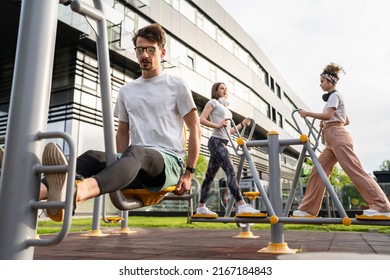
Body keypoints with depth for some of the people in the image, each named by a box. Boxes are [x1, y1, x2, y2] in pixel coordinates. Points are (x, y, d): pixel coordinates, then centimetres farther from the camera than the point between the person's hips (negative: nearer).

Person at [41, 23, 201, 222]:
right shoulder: (126, 90, 20)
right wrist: (122, 166, 10)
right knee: (93, 157, -26)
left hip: (169, 160, -4)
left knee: (134, 152, -38)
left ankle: (77, 191, -67)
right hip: (137, 162, 5)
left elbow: (195, 129, 4)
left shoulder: (177, 86, 7)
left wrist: (189, 172, -3)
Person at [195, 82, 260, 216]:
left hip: (223, 142, 9)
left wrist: (242, 124, 15)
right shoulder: (213, 102, 4)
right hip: (216, 141, -9)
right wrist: (218, 125, -18)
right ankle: (242, 205, -30)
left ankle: (201, 207, 14)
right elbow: (202, 119, -9)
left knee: (210, 175, 9)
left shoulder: (225, 107, 27)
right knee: (230, 171, -22)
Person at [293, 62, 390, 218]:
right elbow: (346, 121, 29)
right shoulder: (333, 97, 28)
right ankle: (308, 209, 0)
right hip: (332, 140, 10)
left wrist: (307, 113, -9)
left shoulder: (334, 95, -1)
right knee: (317, 171, 1)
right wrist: (325, 124, 21)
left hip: (338, 137, -10)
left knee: (354, 170, -15)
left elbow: (328, 115, -17)